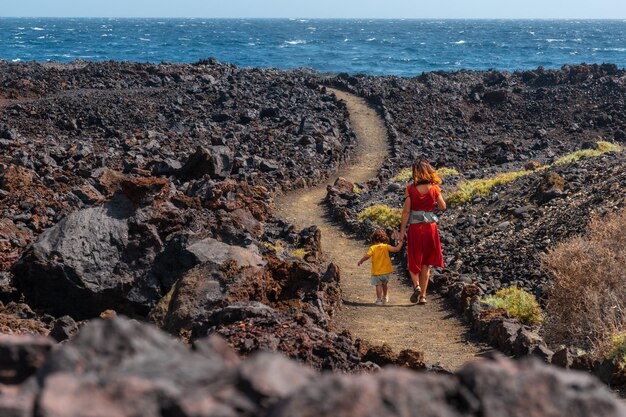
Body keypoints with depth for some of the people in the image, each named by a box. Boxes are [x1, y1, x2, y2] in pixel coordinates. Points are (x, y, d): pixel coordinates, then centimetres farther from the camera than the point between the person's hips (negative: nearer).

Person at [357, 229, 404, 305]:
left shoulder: (373, 248, -11)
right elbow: (396, 249, -12)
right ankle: (385, 298, 37)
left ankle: (379, 300, -9)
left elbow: (367, 256, -19)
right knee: (384, 284, 23)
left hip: (377, 272, -4)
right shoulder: (386, 246, -5)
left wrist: (360, 261, -4)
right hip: (386, 271, 4)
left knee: (378, 285, 1)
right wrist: (401, 242, 3)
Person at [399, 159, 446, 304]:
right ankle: (423, 296, 10)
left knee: (413, 260, 13)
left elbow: (406, 211, -7)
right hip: (430, 227, 2)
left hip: (415, 227, -2)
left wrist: (402, 230, -2)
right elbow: (443, 207, 8)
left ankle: (416, 285, -11)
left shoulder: (410, 189, -7)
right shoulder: (434, 188, -3)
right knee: (426, 263, 11)